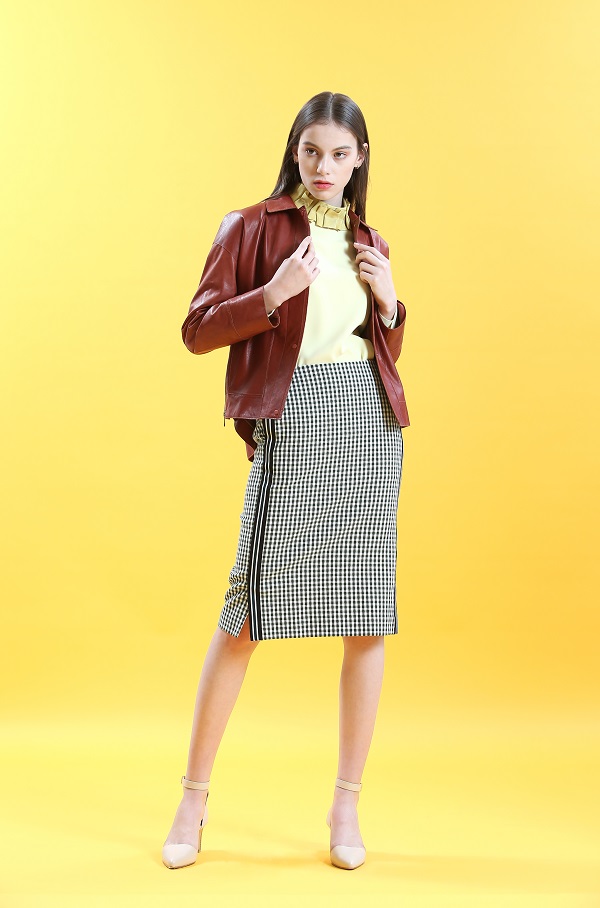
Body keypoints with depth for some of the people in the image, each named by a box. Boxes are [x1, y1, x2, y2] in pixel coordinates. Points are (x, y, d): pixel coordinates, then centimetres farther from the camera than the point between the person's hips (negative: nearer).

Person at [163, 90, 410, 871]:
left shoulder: (369, 241, 18)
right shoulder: (253, 227, 5)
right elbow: (197, 331, -2)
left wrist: (390, 302, 4)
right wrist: (273, 295, -16)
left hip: (372, 422, 5)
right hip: (291, 417, -4)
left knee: (368, 617, 2)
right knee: (248, 608, -4)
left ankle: (347, 806, 15)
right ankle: (194, 798, 12)